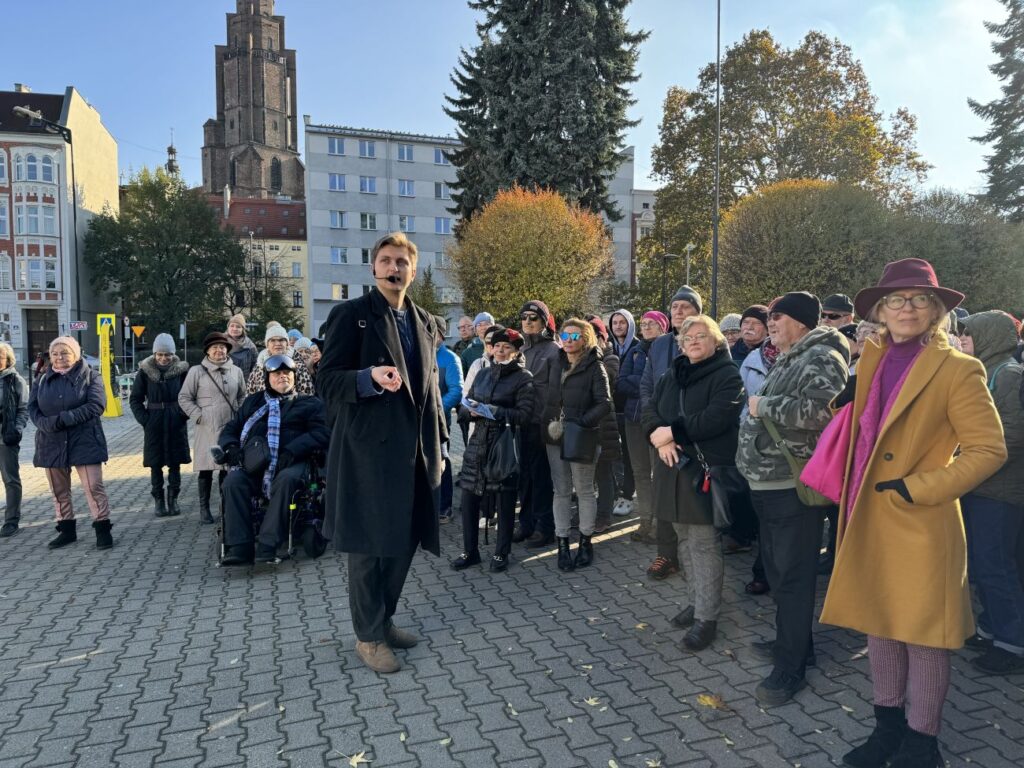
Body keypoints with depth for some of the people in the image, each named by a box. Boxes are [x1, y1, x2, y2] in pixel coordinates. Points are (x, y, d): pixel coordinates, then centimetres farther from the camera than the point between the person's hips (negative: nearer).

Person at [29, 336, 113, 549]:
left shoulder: (90, 376, -2)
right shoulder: (43, 380, 10)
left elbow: (96, 405, -14)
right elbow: (32, 408, 5)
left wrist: (64, 418, -21)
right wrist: (47, 424, -16)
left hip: (84, 441, -5)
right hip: (52, 442, 5)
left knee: (93, 486, -6)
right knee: (59, 490, 12)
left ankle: (103, 529, 1)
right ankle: (67, 529, 25)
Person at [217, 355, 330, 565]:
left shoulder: (309, 404, 17)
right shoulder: (253, 402, 29)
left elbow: (321, 433, 2)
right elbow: (230, 429, 26)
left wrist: (291, 451, -14)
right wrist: (231, 448, 1)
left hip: (289, 463, -3)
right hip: (253, 463, 3)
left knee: (286, 479, -36)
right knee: (233, 481, -28)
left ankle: (267, 546, -35)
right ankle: (239, 548, -29)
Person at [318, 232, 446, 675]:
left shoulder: (424, 322, 14)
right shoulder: (351, 314, -4)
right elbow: (327, 381, -8)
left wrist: (437, 443, 12)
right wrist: (370, 377, -27)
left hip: (414, 450, 6)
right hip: (368, 450, -6)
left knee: (404, 541, 12)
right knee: (368, 546, 3)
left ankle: (383, 619, 31)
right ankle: (368, 635, 19)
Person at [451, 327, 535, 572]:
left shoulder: (523, 377, -3)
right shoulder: (483, 374, 14)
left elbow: (525, 415, -12)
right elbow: (464, 407, 14)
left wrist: (495, 411, -20)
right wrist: (471, 410, -8)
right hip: (478, 442, 5)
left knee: (504, 501, 3)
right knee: (469, 498, 5)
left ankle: (501, 553, 20)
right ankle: (470, 551, 21)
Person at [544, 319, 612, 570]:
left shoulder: (595, 367, -6)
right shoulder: (557, 364, 10)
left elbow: (605, 404, -13)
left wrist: (579, 423, -22)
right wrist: (550, 424, 2)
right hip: (555, 437, 5)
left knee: (584, 490, 7)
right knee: (561, 491, 8)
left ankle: (585, 542, 20)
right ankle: (562, 544, 15)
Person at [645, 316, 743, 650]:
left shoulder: (727, 375, -6)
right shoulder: (672, 375, 16)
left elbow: (716, 418, -19)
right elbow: (650, 411, 10)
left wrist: (672, 430, -16)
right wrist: (661, 438, -10)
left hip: (708, 469, -7)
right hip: (674, 466, 7)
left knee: (704, 543, -4)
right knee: (686, 539, 14)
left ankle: (707, 616, 5)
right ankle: (697, 601, 28)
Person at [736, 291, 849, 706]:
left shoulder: (821, 358, -13)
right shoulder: (790, 359, 19)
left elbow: (820, 410, -30)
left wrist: (764, 405, -20)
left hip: (794, 485, -10)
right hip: (770, 483, 10)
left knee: (793, 574, -2)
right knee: (777, 568, 19)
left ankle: (791, 667, 9)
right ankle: (792, 641, 35)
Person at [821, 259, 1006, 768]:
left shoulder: (958, 370, -11)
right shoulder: (871, 358, 7)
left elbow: (989, 449, -12)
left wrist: (914, 489, -17)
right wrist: (848, 396, 0)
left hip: (921, 526, -6)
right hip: (870, 519, 6)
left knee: (922, 635, 8)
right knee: (879, 625, 16)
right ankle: (888, 726, 34)